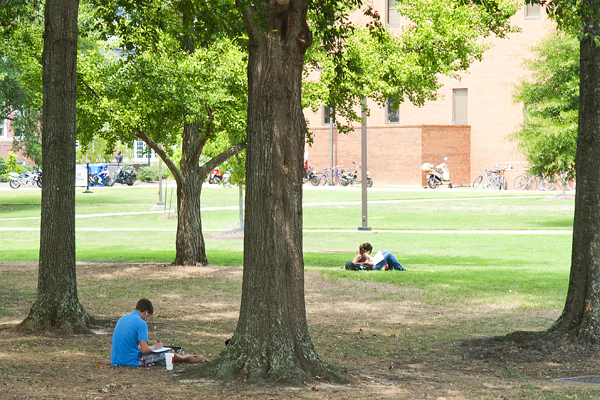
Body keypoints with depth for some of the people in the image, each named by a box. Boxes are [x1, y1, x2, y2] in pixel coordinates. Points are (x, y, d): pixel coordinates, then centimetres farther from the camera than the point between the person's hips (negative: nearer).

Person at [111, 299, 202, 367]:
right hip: (132, 361, -8)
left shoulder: (122, 319, 8)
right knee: (168, 353, 9)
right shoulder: (141, 323, -17)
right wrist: (155, 347, 0)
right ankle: (186, 358, 38)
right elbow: (144, 349, -21)